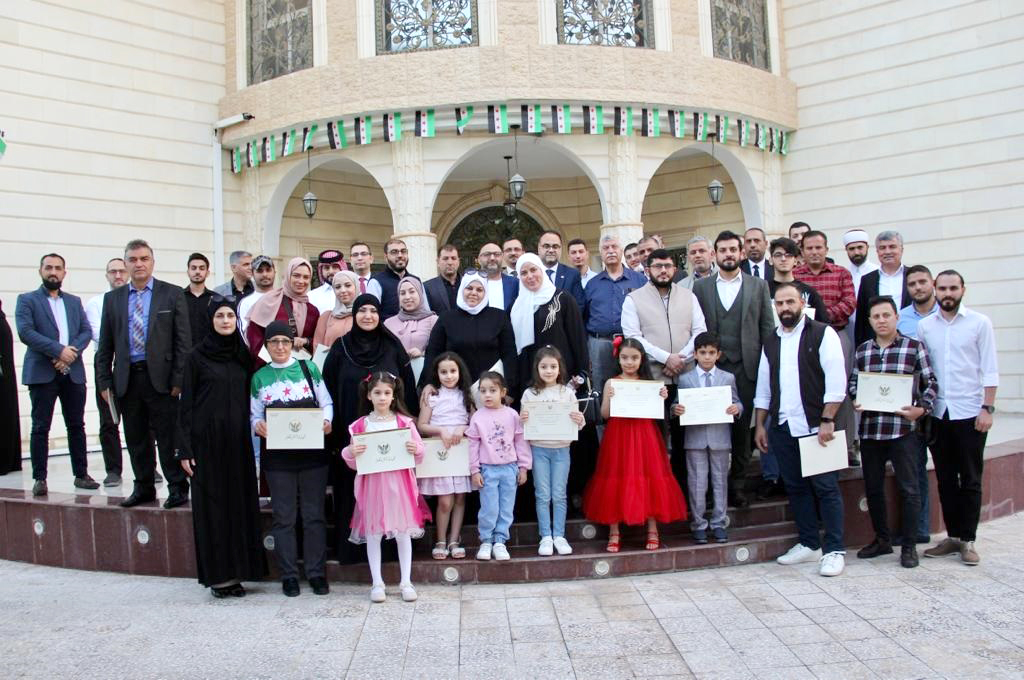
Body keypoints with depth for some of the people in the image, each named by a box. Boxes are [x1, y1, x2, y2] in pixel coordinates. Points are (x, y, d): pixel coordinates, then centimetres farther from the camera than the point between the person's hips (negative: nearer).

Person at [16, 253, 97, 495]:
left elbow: (86, 331, 7)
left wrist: (72, 352, -12)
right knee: (40, 427, 0)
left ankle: (81, 474, 13)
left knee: (76, 425, 7)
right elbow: (25, 332, -10)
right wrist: (58, 350, -18)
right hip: (42, 373, -3)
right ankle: (40, 479, 6)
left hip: (73, 372, 4)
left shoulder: (74, 301, 17)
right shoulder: (27, 300, 4)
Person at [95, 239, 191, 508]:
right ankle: (144, 488, 23)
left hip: (160, 377, -4)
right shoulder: (113, 299, 12)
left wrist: (178, 378, -8)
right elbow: (105, 345, 12)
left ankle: (177, 488, 9)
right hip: (126, 379, 4)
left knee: (168, 436, -1)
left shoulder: (172, 294, 2)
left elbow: (183, 341, -2)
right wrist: (104, 381, 5)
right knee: (136, 439, 11)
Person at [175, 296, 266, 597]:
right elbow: (185, 403, -2)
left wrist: (255, 428, 5)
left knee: (240, 503, 4)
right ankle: (218, 574, 7)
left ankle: (236, 571, 13)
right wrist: (184, 448, -8)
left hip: (237, 441, 4)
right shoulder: (196, 356, -1)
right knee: (212, 504, 0)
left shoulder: (243, 355, 9)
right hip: (207, 440, -4)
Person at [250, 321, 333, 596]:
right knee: (284, 516, 5)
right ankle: (288, 574, 14)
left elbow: (326, 403, 8)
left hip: (312, 452, 0)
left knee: (314, 514, 4)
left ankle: (316, 571, 14)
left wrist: (326, 421, -11)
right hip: (277, 456, 0)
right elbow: (255, 415, 9)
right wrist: (258, 425, -12)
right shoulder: (259, 377, 8)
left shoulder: (309, 368, 6)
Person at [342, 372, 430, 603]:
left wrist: (416, 449, -16)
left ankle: (406, 581, 15)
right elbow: (353, 463, 5)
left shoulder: (404, 422, 1)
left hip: (399, 483, 0)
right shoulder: (360, 425, 2)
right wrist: (351, 453, -16)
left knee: (403, 532, 4)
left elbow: (420, 455, 6)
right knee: (373, 533, 5)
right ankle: (377, 583, 15)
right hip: (372, 484, 0)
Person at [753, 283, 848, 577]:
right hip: (782, 428, 5)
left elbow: (836, 381, -9)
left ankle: (834, 550, 5)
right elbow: (763, 386, 18)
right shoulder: (770, 342, 15)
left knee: (825, 487, -3)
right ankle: (809, 544, 20)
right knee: (796, 487, 10)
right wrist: (760, 425, 14)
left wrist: (827, 421, -15)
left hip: (815, 426, -5)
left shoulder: (823, 334, -3)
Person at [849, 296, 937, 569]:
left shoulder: (914, 347, -1)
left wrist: (921, 408, -15)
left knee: (909, 488, 1)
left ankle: (909, 546, 12)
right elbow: (853, 382, 17)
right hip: (869, 429, 4)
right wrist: (856, 400, -3)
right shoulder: (862, 350, 10)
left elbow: (930, 383, 0)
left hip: (902, 429, -4)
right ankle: (882, 539, 27)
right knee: (873, 487, 12)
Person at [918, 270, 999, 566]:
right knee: (945, 479, 9)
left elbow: (990, 370, -3)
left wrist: (987, 408, -9)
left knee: (970, 480, 2)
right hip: (937, 412, 3)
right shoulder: (924, 326, 6)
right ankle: (953, 536, 18)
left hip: (969, 412, -3)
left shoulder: (979, 323, -1)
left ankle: (968, 540, 9)